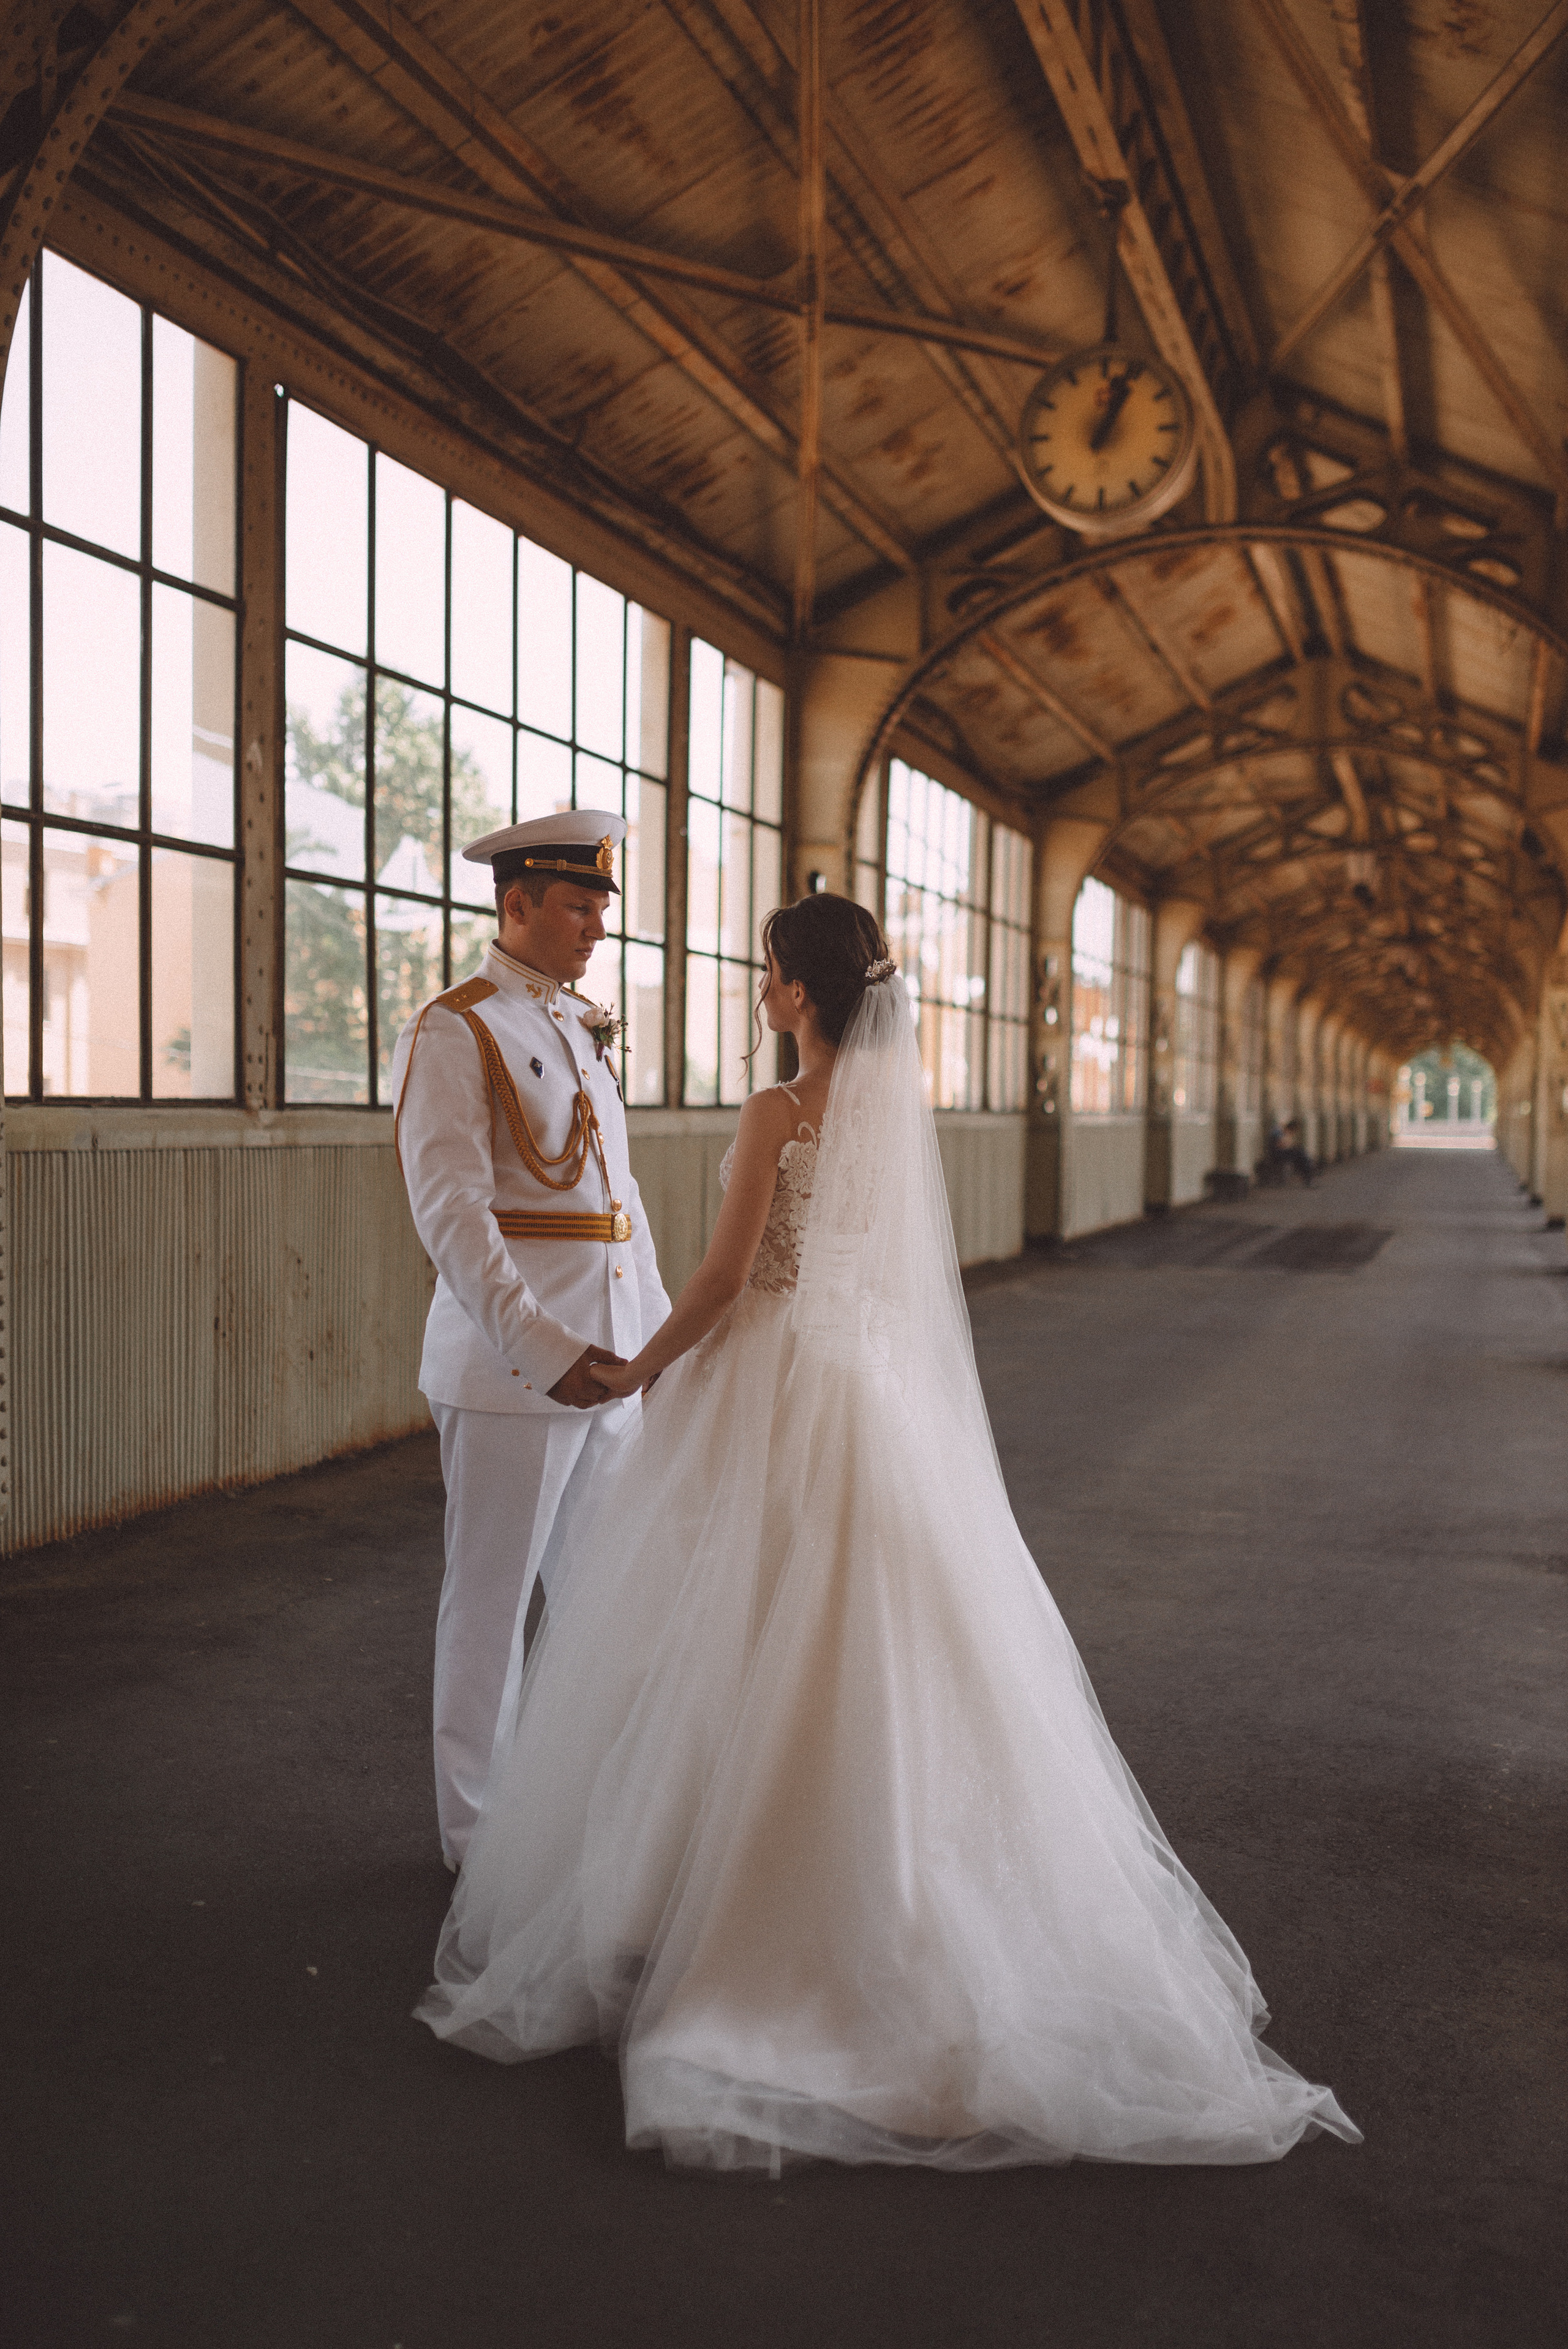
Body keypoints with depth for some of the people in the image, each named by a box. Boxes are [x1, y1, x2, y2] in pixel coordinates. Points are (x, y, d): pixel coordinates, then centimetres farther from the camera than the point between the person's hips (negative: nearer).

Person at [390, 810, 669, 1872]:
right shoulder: (453, 1032, -9)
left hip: (609, 1350, 8)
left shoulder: (585, 1026, 15)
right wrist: (534, 1344, -29)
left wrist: (660, 1321, 19)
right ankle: (482, 1837, 20)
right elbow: (450, 1208, -19)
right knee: (493, 1595, 5)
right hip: (509, 1357, -8)